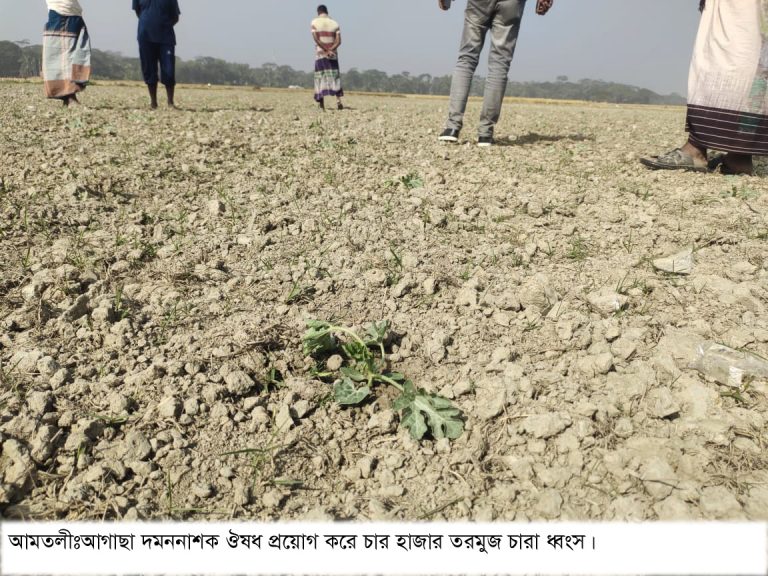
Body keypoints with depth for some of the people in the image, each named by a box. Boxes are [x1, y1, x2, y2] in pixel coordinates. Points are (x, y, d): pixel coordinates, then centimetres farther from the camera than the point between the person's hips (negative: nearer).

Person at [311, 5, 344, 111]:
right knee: (335, 77, 7)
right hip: (333, 55, 2)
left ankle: (322, 105, -3)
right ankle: (338, 100, -10)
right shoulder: (335, 23, 7)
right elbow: (338, 41, -4)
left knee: (320, 78, 2)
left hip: (320, 54, -2)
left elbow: (316, 39, -11)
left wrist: (326, 51, -13)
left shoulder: (314, 22, 1)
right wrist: (330, 50, -12)